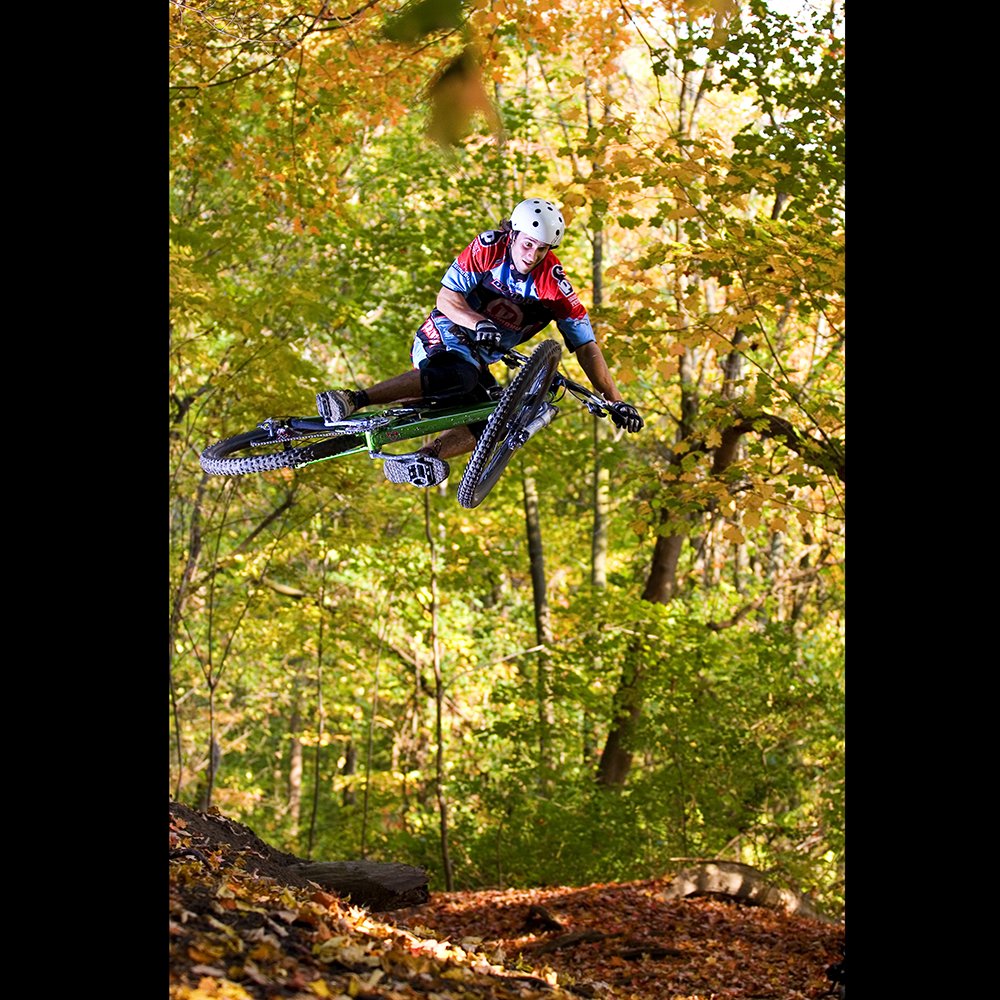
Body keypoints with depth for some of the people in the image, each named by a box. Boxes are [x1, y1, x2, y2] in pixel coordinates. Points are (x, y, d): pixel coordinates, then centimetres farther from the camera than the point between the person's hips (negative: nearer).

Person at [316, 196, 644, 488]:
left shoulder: (554, 286, -13)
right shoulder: (488, 248, -16)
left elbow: (586, 346, -11)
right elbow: (447, 297, -15)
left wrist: (615, 401, -18)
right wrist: (479, 324, -34)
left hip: (480, 358, 4)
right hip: (445, 332, -4)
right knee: (459, 376, -37)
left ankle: (418, 460, -25)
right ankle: (353, 400, -42)